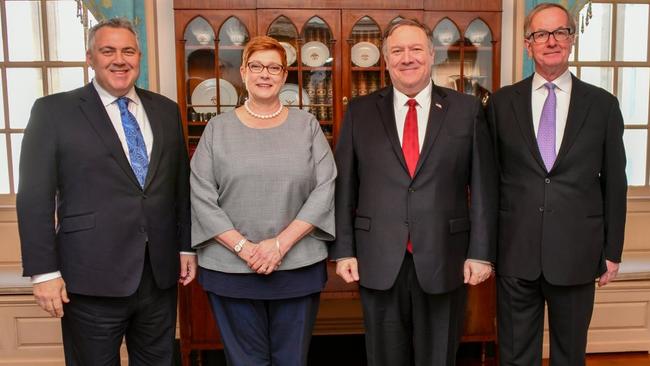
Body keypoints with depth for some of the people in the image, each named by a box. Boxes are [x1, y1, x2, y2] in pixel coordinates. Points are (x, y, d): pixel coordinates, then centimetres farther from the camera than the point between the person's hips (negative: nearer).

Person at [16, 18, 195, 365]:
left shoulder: (166, 110, 9)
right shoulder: (53, 111, -3)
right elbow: (34, 197, -6)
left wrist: (186, 247, 11)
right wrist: (44, 272, -9)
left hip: (160, 273, 4)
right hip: (92, 278, -3)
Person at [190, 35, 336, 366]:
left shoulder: (307, 125, 4)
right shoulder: (218, 128, 4)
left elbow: (325, 189, -4)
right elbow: (201, 197, -1)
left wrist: (281, 243, -12)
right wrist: (242, 246, -12)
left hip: (299, 267, 1)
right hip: (230, 269, 0)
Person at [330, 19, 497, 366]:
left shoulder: (467, 109, 2)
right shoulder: (360, 111, 3)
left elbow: (483, 187, 0)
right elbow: (343, 186, 3)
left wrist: (481, 252, -3)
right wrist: (343, 250, -1)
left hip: (445, 260, 0)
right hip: (378, 261, 1)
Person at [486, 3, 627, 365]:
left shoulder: (603, 104, 2)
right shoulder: (502, 102, 3)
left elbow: (614, 182, 5)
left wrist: (613, 251, 5)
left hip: (576, 254, 0)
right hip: (515, 253, 0)